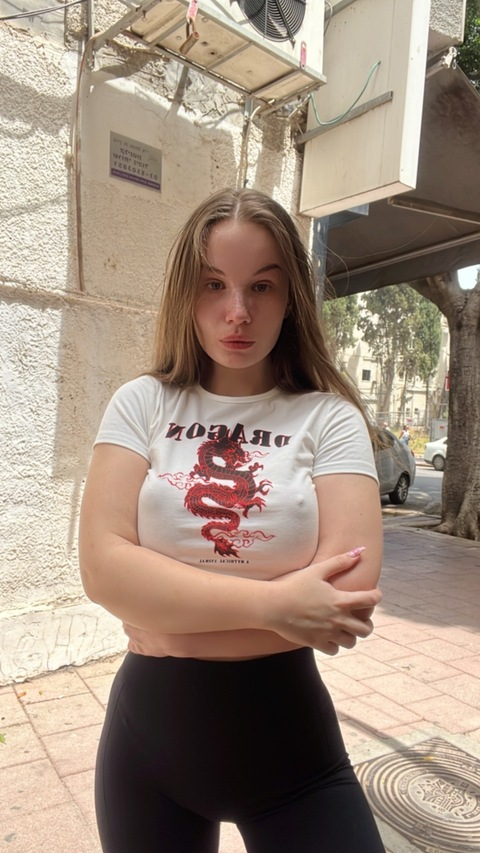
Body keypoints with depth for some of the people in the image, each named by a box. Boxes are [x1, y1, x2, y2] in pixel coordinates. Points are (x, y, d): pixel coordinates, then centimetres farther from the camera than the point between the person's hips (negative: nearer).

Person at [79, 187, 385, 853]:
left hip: (288, 735, -1)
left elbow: (349, 594, -18)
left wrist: (167, 616, -16)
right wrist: (272, 604, -22)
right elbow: (103, 565, -15)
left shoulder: (329, 419, -9)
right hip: (148, 728, 2)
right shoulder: (143, 404, -5)